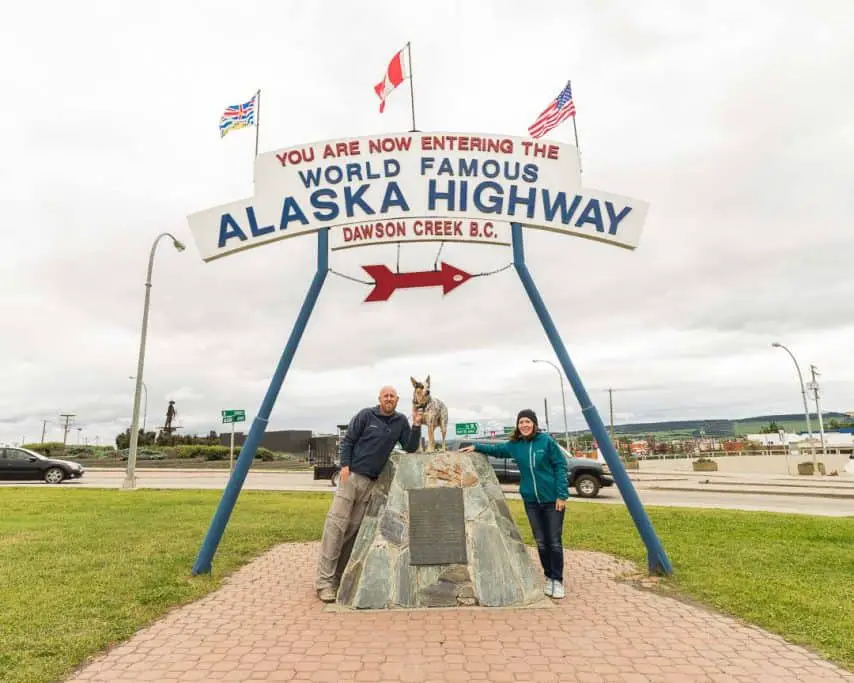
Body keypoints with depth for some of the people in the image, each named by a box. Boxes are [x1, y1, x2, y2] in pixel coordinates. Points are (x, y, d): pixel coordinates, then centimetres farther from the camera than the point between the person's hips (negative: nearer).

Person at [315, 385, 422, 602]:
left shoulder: (400, 421, 7)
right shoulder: (366, 415, -4)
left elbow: (410, 448, 4)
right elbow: (347, 441, -2)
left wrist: (416, 425, -9)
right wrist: (345, 465, -13)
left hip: (372, 481, 4)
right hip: (352, 474, -4)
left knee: (354, 529, 7)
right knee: (336, 524, -9)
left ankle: (339, 575, 17)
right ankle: (324, 580, -5)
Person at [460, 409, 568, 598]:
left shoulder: (546, 441, -10)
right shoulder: (515, 445, 2)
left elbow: (560, 466, -9)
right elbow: (496, 449, 20)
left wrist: (562, 495, -12)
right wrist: (476, 447, 8)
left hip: (552, 499, -4)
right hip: (531, 500, 4)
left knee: (554, 542, 2)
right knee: (541, 542, 10)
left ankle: (558, 581, 16)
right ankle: (549, 579, 24)